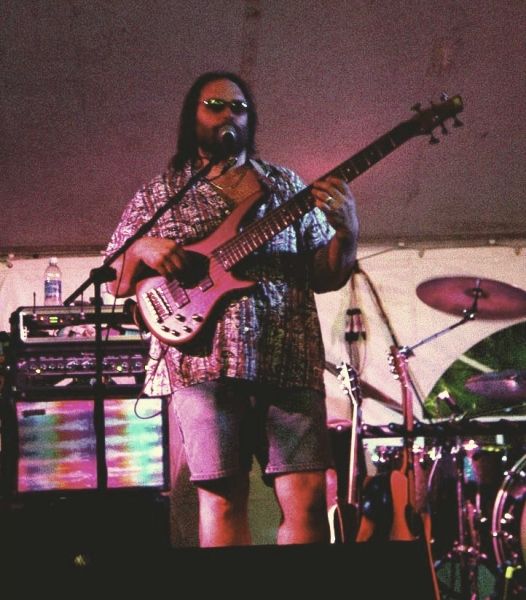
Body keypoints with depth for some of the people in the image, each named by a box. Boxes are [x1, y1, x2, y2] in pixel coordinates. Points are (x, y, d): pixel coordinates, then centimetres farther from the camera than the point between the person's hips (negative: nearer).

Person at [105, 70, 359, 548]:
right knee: (224, 497, -5)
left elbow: (327, 275, 12)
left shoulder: (286, 186, 18)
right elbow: (115, 282, 14)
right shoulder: (159, 194, 15)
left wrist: (347, 232, -7)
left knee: (308, 496, -6)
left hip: (288, 359, 1)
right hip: (203, 360, -1)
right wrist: (142, 249, -6)